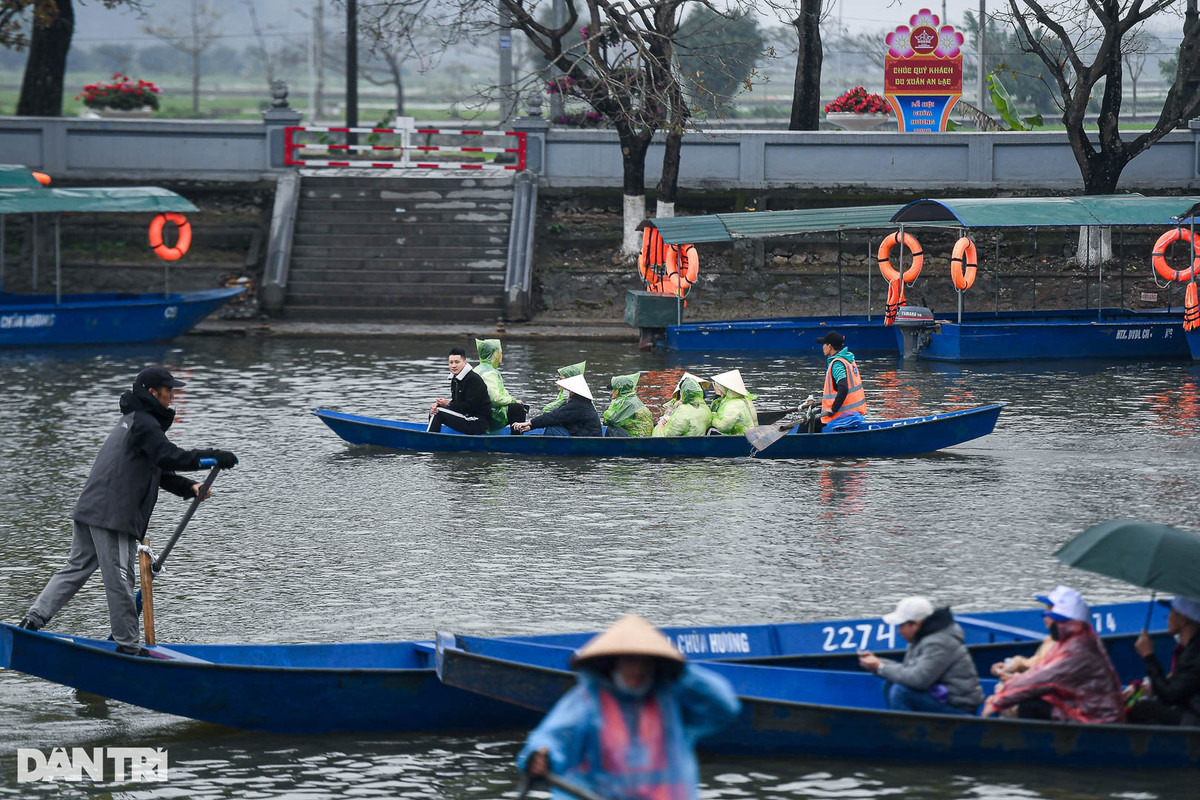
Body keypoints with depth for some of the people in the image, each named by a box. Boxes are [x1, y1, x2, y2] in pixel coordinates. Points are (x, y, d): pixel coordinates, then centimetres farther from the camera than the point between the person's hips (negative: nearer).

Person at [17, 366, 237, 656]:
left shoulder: (132, 421, 25)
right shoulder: (144, 423, -9)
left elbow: (157, 470, 29)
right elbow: (169, 457, -23)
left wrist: (189, 487, 19)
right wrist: (215, 458, -21)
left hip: (88, 511, 10)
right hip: (112, 516, -10)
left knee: (76, 568, 13)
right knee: (119, 579, -3)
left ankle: (34, 618, 5)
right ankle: (127, 645, 2)